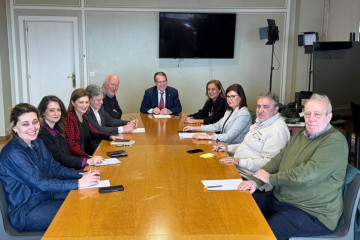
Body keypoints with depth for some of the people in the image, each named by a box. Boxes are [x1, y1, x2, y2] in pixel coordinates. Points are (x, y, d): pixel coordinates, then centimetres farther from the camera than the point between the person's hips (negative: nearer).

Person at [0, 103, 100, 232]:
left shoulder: (37, 143, 6)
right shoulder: (13, 153, -22)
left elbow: (56, 168, 7)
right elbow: (41, 183, -26)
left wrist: (82, 174, -10)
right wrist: (79, 183, -29)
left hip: (47, 196, 8)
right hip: (26, 212, -8)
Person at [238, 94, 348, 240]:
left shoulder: (335, 141, -16)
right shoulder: (300, 136, 13)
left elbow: (307, 174, -25)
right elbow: (277, 160, 8)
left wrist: (270, 178, -13)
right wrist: (255, 181, -9)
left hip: (311, 212, -8)